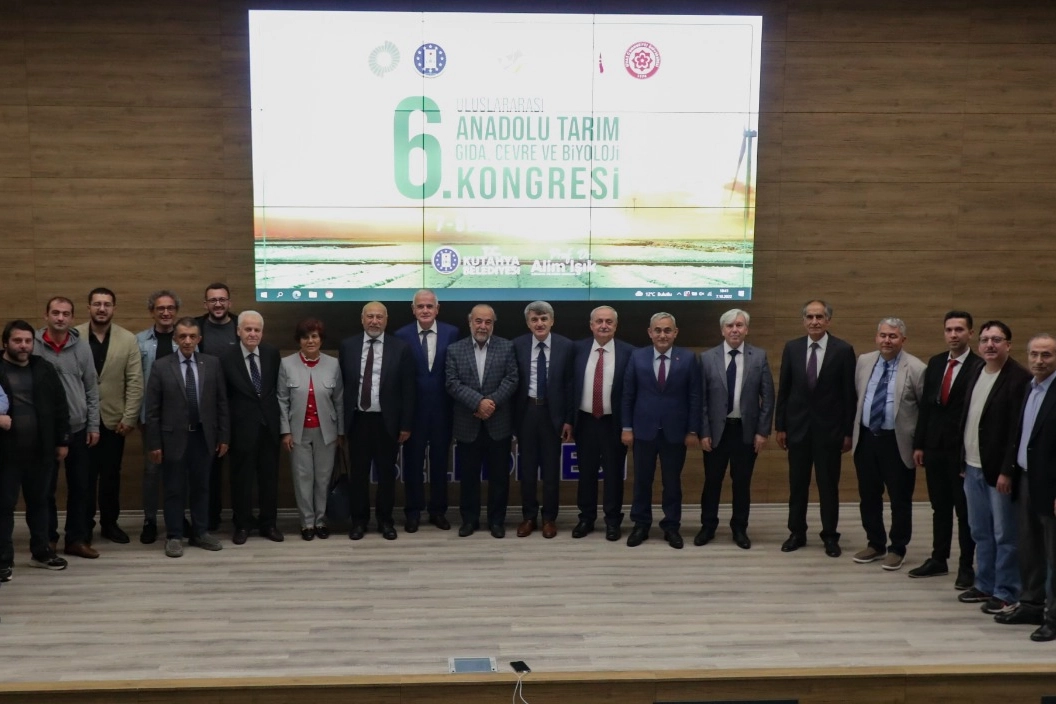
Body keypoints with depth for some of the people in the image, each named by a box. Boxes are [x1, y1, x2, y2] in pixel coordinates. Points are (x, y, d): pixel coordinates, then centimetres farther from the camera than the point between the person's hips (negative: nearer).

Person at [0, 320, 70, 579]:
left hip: (40, 450, 3)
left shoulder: (44, 369, 6)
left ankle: (41, 552, 28)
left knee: (39, 502, 15)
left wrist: (62, 441, 7)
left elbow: (60, 406, 9)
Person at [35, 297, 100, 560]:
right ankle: (47, 540, 20)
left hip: (78, 429, 2)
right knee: (46, 488, 8)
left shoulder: (81, 346, 2)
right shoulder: (33, 346, -5)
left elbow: (92, 388, 6)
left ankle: (77, 539, 19)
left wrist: (93, 425, 3)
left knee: (81, 487, 8)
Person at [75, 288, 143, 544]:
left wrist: (129, 417, -7)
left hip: (114, 419, 1)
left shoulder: (128, 339, -1)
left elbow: (135, 382, -2)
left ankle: (109, 523, 22)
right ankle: (84, 525, 19)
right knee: (84, 474, 7)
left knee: (111, 474, 10)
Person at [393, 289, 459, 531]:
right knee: (413, 461, 8)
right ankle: (413, 512, 20)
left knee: (440, 460, 11)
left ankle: (438, 510, 24)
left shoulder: (451, 333, -1)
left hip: (442, 407, 1)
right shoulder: (402, 335, -4)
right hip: (413, 408, -1)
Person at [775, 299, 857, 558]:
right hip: (798, 426, 2)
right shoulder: (791, 348, 2)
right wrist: (779, 426, 3)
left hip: (829, 428, -2)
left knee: (829, 485, 6)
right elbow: (783, 389, 5)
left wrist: (849, 431, -5)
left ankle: (830, 536, 18)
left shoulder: (843, 350, -5)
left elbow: (849, 394, -4)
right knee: (797, 484, 10)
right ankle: (797, 533, 22)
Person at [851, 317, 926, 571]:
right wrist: (852, 430, 12)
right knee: (868, 496, 14)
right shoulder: (864, 361, 5)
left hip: (897, 442, -5)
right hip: (865, 438, 5)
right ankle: (875, 544, 30)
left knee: (900, 499, 6)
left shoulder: (916, 369, -11)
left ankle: (897, 549, 22)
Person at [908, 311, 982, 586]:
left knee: (964, 510, 6)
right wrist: (918, 444, 8)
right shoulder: (935, 363, 8)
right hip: (935, 447, 6)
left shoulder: (980, 367, -13)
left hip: (963, 450, -6)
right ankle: (938, 559, 25)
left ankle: (966, 566, 16)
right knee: (940, 507, 15)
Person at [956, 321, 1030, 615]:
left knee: (1005, 535, 2)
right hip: (973, 467, 8)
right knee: (980, 532, 16)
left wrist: (1007, 471, -19)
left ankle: (1006, 593, 13)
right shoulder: (975, 374, 11)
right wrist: (963, 460, 13)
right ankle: (985, 585, 28)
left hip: (999, 470, -7)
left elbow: (1018, 430, -17)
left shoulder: (1019, 378, -13)